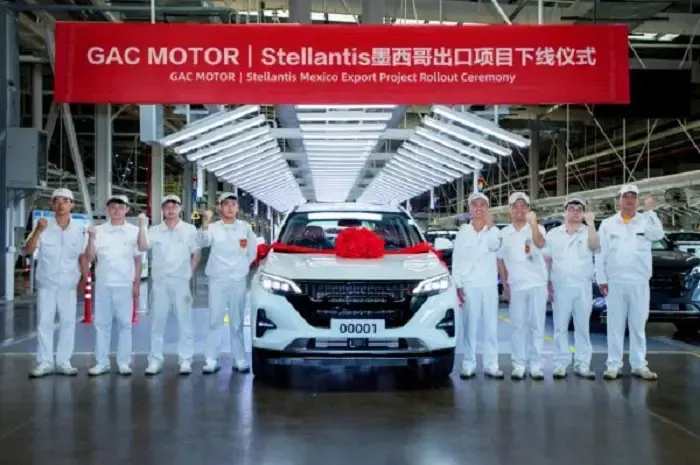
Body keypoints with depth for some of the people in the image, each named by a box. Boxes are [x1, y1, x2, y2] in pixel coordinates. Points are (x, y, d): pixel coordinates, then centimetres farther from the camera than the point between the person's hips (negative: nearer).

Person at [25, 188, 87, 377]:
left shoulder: (79, 230, 1)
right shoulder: (44, 227, -4)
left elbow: (83, 257, 7)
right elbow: (28, 251, -11)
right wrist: (37, 231, -25)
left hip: (69, 285, 1)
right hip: (46, 284, -1)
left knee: (68, 322, 3)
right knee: (44, 322, 2)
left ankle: (63, 362, 11)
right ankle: (44, 362, 8)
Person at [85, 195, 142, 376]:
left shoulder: (134, 231, 3)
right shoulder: (99, 230, 5)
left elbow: (138, 260, 6)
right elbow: (90, 257, 3)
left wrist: (137, 283, 2)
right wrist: (91, 237, -9)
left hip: (124, 284, -1)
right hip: (103, 283, 2)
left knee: (125, 323, 2)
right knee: (102, 323, 5)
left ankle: (123, 362, 9)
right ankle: (101, 362, 12)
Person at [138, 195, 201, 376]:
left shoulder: (190, 230, 4)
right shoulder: (155, 230, 5)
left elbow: (197, 254, 9)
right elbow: (142, 247, -11)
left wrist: (189, 273, 3)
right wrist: (142, 225, -17)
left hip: (181, 281, -1)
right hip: (160, 281, 1)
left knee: (185, 322, 0)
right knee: (157, 322, 4)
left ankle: (185, 360, 5)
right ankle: (155, 360, 10)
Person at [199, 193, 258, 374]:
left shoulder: (245, 227, 4)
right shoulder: (214, 228, -4)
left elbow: (253, 251, 15)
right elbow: (203, 243, -24)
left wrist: (243, 266, 7)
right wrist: (205, 224, -39)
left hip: (239, 280, 2)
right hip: (217, 279, -2)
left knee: (237, 322, 8)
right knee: (215, 321, 1)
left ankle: (239, 359, 12)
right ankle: (211, 360, 3)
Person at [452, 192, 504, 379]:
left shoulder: (493, 230, 8)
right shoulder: (463, 232, 7)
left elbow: (494, 246, -15)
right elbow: (456, 260, 4)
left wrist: (489, 225, -14)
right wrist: (458, 285, -2)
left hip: (489, 285, 1)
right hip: (469, 285, -1)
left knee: (491, 326, 2)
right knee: (470, 326, -1)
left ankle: (491, 365, 6)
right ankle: (468, 365, 3)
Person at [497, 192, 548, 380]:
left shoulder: (537, 229, 0)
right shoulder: (504, 233, 7)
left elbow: (540, 244, -23)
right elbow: (500, 260, 14)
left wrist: (533, 223, -38)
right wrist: (504, 284, 9)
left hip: (537, 284, -2)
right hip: (516, 286, 2)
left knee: (537, 326, 2)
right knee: (518, 326, 4)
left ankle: (536, 365, 7)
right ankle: (519, 365, 9)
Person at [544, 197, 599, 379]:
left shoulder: (588, 232, 7)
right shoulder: (553, 234, 9)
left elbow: (594, 246, -15)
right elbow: (547, 259, 10)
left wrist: (591, 223, -17)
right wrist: (546, 283, 3)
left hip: (583, 287, 0)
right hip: (561, 286, 0)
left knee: (583, 327, 4)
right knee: (560, 327, 1)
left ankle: (582, 364, 8)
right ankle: (560, 364, 5)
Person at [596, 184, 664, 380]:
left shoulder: (646, 221, 5)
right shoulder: (608, 224, 5)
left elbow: (658, 234, -16)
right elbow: (600, 253, 2)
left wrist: (649, 211, -17)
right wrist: (601, 279, -3)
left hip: (639, 282, 1)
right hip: (615, 282, 0)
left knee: (638, 325, 7)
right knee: (615, 325, 3)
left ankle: (639, 365, 13)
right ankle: (613, 364, 7)